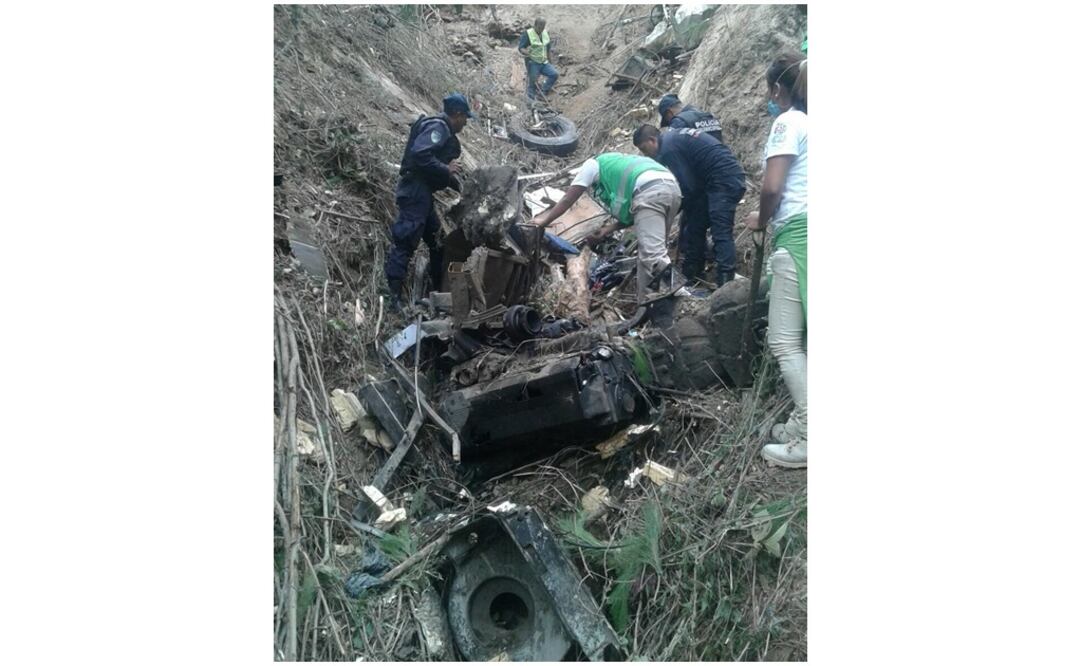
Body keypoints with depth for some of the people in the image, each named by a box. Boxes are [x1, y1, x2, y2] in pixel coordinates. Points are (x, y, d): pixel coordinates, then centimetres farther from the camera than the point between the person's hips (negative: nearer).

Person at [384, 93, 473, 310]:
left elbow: (438, 172, 26)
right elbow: (420, 154, -26)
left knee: (436, 239, 18)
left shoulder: (443, 130, 22)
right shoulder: (438, 127, -10)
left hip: (422, 192, 11)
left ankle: (440, 285, 29)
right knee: (405, 239, -13)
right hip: (415, 191, -11)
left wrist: (459, 186, 22)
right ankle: (395, 293, -14)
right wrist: (446, 170, -17)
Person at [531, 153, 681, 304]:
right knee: (654, 250, 14)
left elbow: (567, 200, 22)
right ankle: (646, 299, 12)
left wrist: (543, 222, 31)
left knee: (651, 252, -16)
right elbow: (634, 214, 32)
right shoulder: (620, 165, 41)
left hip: (649, 191, -8)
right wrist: (609, 229, 34)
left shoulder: (593, 164, 22)